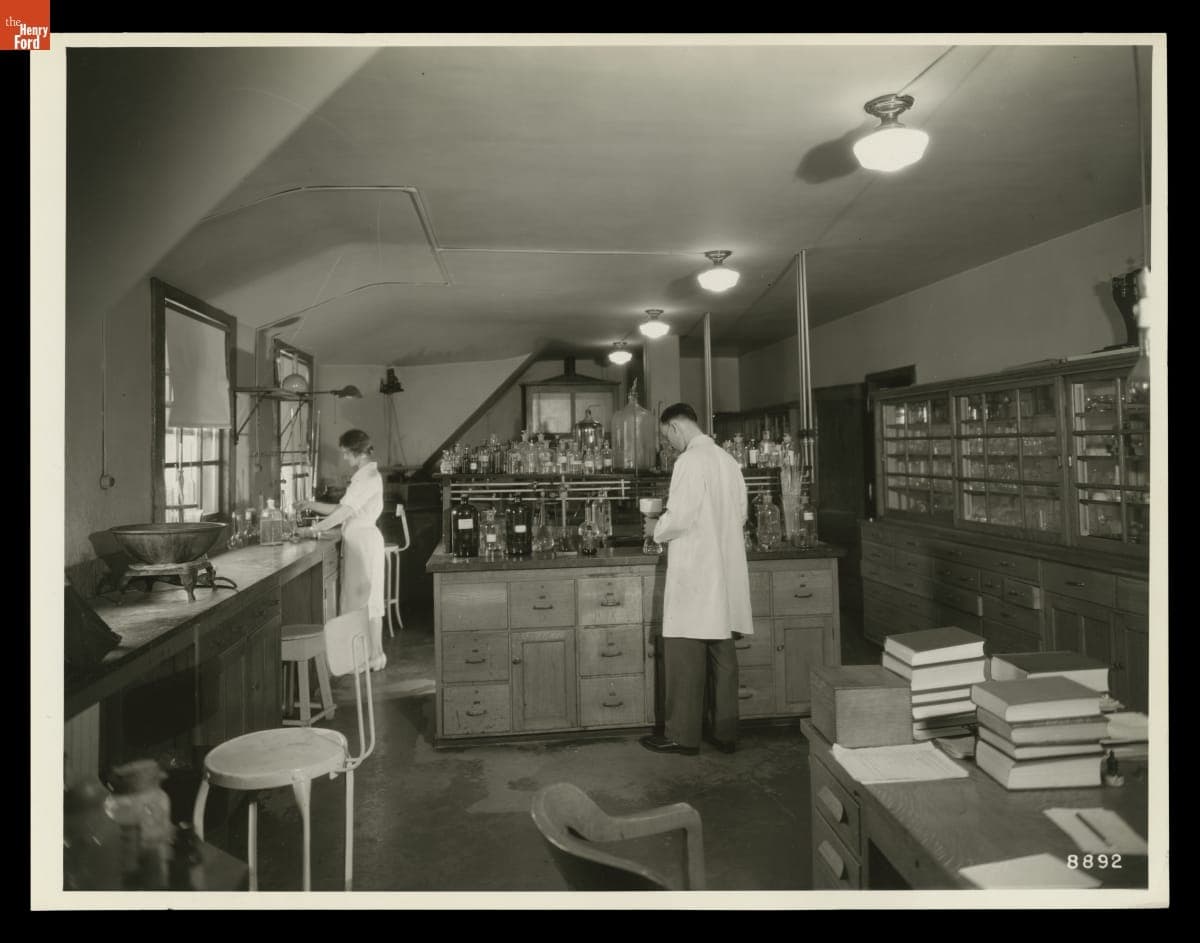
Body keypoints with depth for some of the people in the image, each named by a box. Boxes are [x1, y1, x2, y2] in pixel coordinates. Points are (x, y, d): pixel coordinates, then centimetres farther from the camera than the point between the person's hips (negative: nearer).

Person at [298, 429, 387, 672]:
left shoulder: (370, 477, -15)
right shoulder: (362, 476, 15)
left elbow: (345, 511, -23)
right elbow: (343, 509, 17)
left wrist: (316, 528, -23)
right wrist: (313, 505, 10)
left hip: (364, 540, -9)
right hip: (356, 540, 9)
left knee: (366, 597, -4)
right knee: (357, 596, 11)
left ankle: (376, 655, 3)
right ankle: (365, 652, 18)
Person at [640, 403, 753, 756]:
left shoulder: (689, 461, -13)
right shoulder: (728, 459, 10)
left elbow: (679, 518, -17)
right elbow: (739, 514, 14)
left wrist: (656, 529, 2)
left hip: (694, 574, -8)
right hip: (725, 574, 8)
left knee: (686, 655, 1)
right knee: (722, 653, 12)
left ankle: (683, 735, 8)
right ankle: (725, 732, 19)